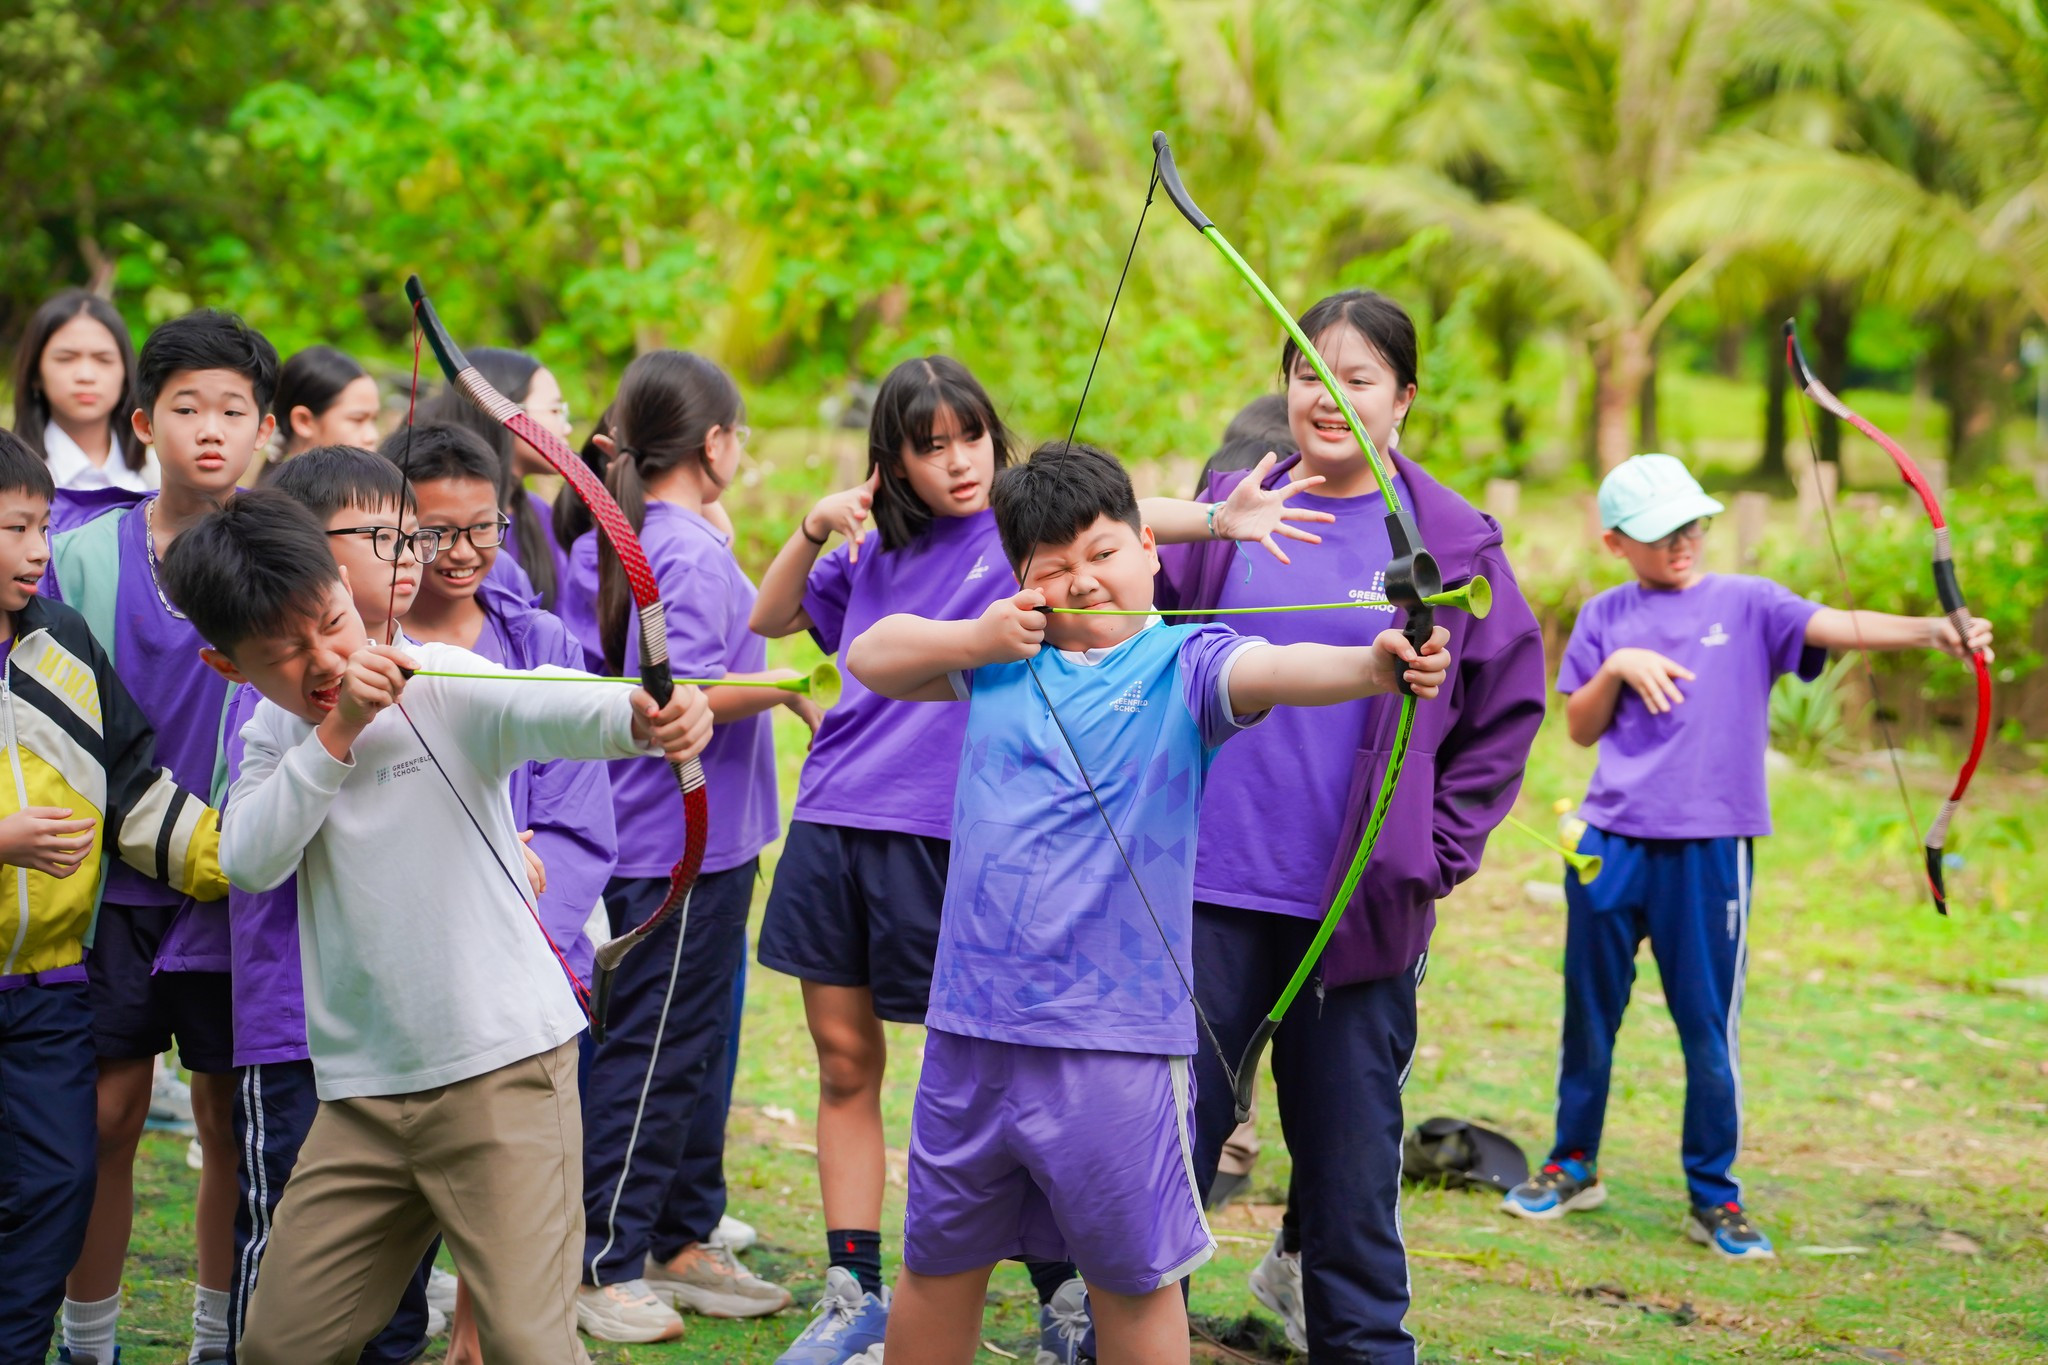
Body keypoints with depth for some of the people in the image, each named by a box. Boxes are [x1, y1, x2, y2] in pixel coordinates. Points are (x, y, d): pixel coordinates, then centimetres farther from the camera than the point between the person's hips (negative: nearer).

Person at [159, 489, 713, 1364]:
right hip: (362, 1093, 5)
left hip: (503, 1069, -5)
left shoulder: (440, 684, -7)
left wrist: (642, 715, -50)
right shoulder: (273, 739, 9)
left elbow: (548, 706, -28)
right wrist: (336, 731, -17)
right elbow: (249, 860, -9)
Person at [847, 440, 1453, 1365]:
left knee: (1133, 1280, 6)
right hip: (970, 1028, 4)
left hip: (1116, 1041, -4)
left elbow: (1274, 669, -24)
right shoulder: (1003, 661, 9)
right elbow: (869, 657, 19)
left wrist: (1370, 665, -45)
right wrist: (973, 639, 2)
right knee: (938, 1267, 17)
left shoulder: (1183, 664, -4)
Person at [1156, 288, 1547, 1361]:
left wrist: (1438, 853, 0)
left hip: (1357, 909, -1)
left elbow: (1508, 708, 6)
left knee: (1351, 1149, 8)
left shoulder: (1452, 540, 1)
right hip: (1205, 892, 1)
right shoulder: (1231, 507, 5)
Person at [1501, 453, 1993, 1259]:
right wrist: (1616, 667, -8)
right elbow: (1580, 729, 10)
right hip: (1610, 846, 2)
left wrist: (1928, 632, -30)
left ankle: (1713, 1196, 13)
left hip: (1709, 851, -2)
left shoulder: (1745, 605, 2)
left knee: (1709, 1026, 2)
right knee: (1590, 1012, 12)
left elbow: (1837, 627, -13)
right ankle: (1573, 1165, 29)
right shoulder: (1605, 617, 9)